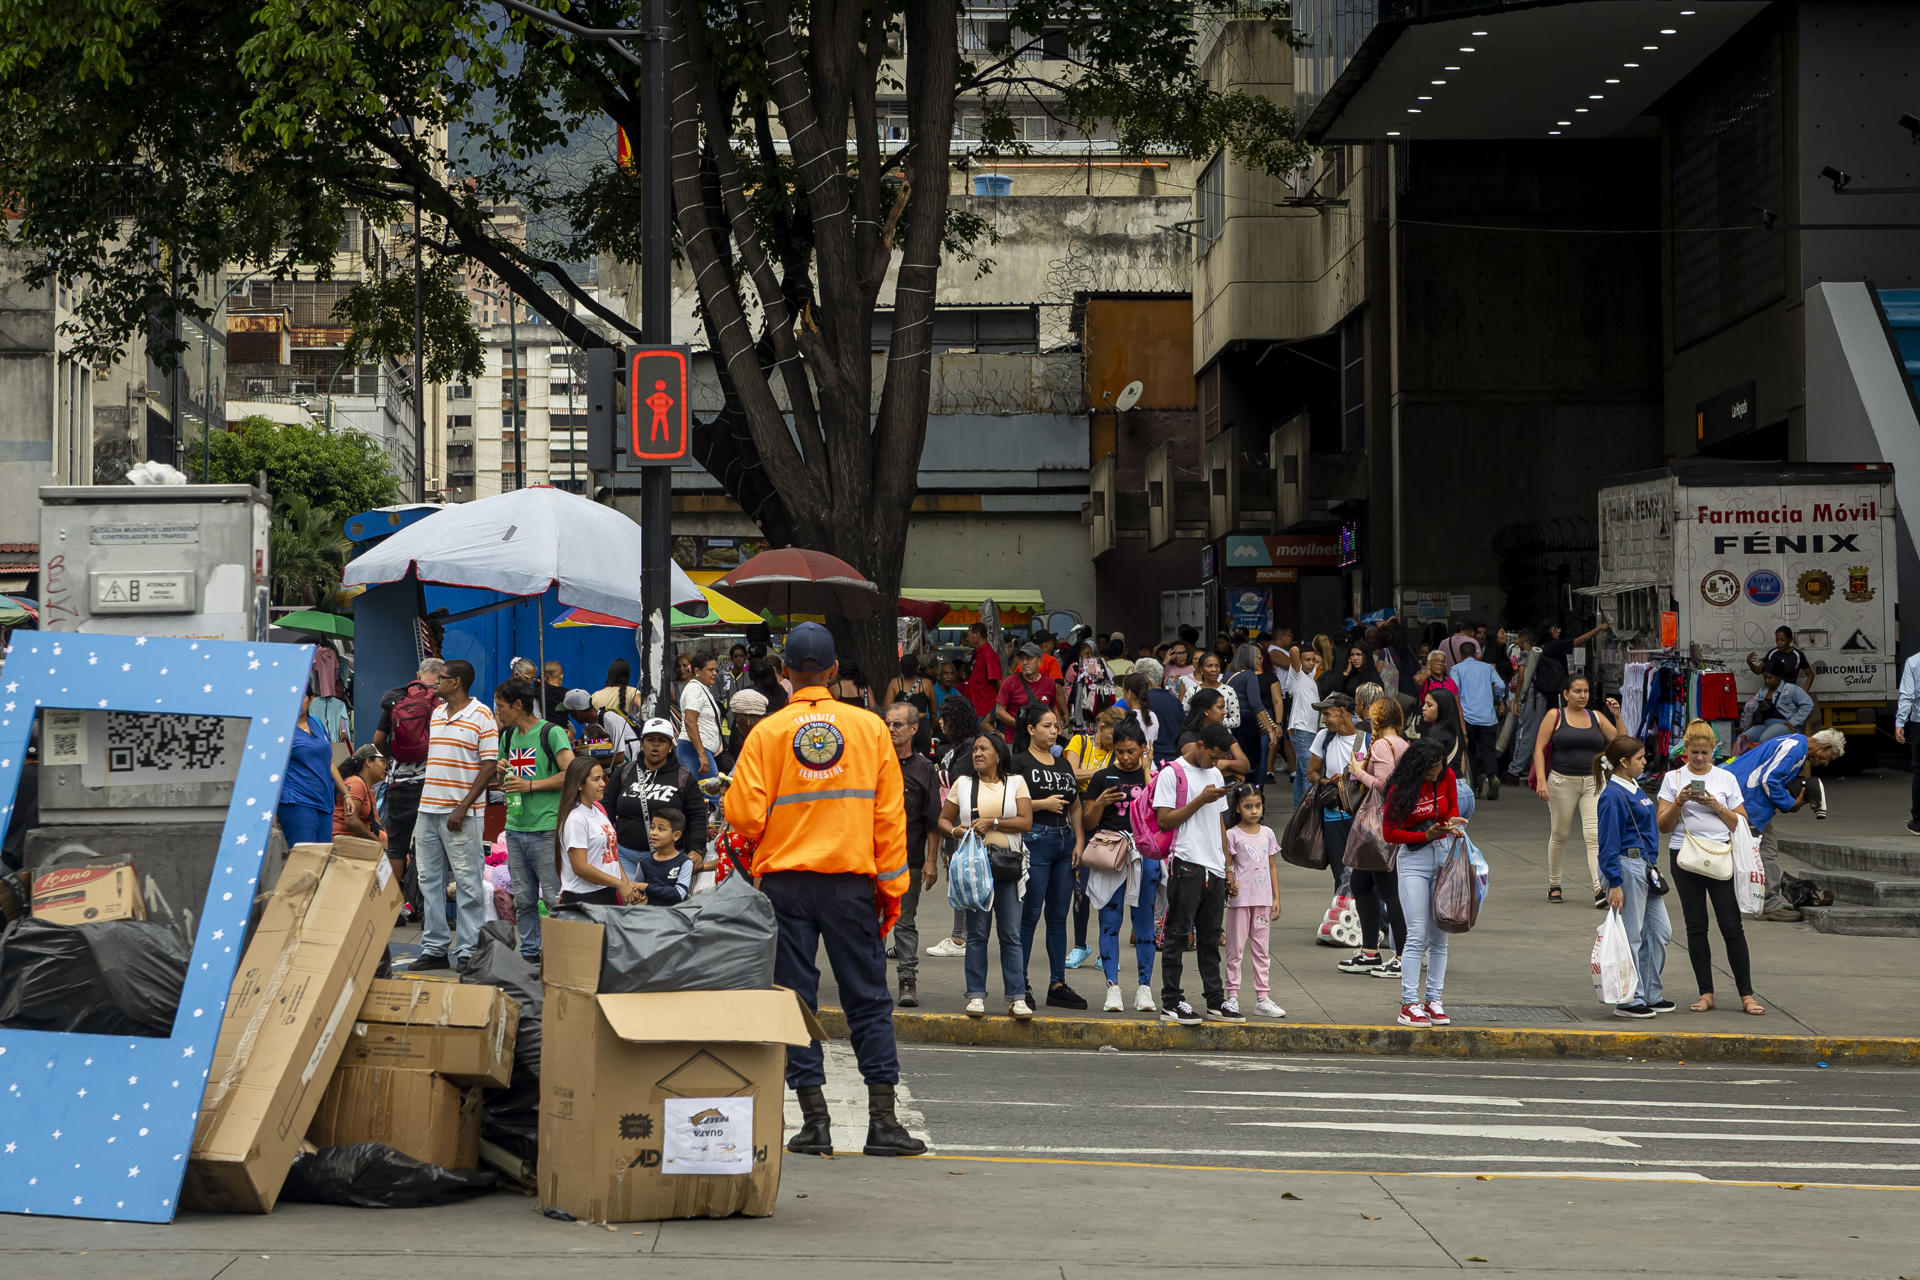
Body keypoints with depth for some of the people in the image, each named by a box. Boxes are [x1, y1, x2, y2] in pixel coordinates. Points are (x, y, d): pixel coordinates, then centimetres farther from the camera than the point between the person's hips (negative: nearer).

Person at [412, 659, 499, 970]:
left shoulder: (482, 717, -6)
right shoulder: (436, 713, 15)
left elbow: (489, 766, -9)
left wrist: (463, 808, -16)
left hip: (460, 813, -7)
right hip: (428, 808, 7)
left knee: (467, 882, -4)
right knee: (429, 880, 8)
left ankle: (467, 950, -1)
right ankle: (434, 948, 14)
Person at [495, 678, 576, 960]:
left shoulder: (551, 733, -6)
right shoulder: (508, 736, 16)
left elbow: (571, 775, -14)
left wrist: (530, 785, -15)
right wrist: (501, 772, 3)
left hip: (546, 828, -7)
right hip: (515, 828, 7)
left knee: (554, 896, -8)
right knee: (523, 898, 8)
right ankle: (529, 953, 15)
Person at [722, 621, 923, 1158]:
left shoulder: (768, 732, -3)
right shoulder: (869, 727, 1)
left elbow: (743, 813, -7)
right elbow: (889, 813, 2)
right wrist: (891, 886, 8)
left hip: (785, 882, -1)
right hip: (851, 881, 1)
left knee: (795, 999, 5)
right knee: (869, 998, 6)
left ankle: (815, 1121, 2)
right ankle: (882, 1119, 1)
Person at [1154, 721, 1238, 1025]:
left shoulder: (1214, 775, 18)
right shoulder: (1172, 774, -4)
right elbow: (1165, 820, -11)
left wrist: (1227, 865, 19)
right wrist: (1200, 800, -15)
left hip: (1214, 868, 7)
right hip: (1186, 865, -7)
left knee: (1211, 937, 10)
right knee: (1178, 935, -4)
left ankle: (1215, 1000, 14)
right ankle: (1171, 1002, -1)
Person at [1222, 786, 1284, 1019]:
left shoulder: (1267, 834, 10)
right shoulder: (1232, 835, -3)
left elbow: (1272, 867, 13)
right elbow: (1226, 867, -5)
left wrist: (1276, 897, 10)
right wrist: (1230, 885, -24)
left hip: (1263, 899, 4)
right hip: (1240, 899, -4)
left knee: (1261, 949, 7)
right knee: (1235, 948, 0)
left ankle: (1262, 998, 10)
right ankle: (1232, 997, 4)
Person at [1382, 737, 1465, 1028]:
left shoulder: (1446, 777, 0)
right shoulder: (1401, 789, -11)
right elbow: (1389, 832, -7)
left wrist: (1452, 822, -7)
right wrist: (1425, 835, -17)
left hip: (1444, 854, 4)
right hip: (1413, 859, -4)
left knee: (1440, 936, 4)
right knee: (1417, 935, -11)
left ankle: (1434, 1001, 9)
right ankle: (1409, 1004, -8)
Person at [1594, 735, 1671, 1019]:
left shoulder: (1634, 789, 14)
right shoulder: (1613, 795, -14)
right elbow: (1609, 843, -16)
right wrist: (1614, 884, -19)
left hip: (1645, 868, 10)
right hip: (1627, 867, -10)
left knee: (1660, 931, 12)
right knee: (1631, 935, -4)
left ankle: (1650, 995, 22)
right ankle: (1629, 1001, 3)